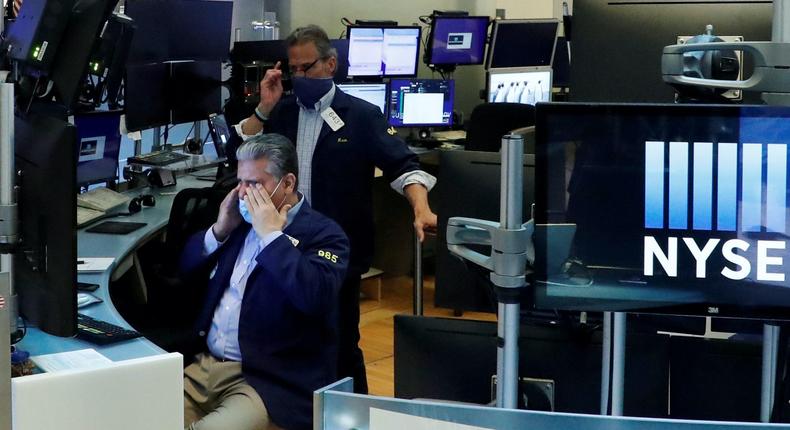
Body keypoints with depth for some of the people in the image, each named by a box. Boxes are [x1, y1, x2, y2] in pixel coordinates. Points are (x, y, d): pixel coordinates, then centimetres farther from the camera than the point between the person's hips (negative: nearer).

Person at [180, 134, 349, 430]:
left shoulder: (323, 234, -7)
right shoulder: (242, 220, 14)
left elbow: (315, 297, -26)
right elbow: (186, 265, 22)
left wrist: (272, 235, -19)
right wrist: (220, 229, 4)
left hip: (273, 384, -6)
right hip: (205, 366, 7)